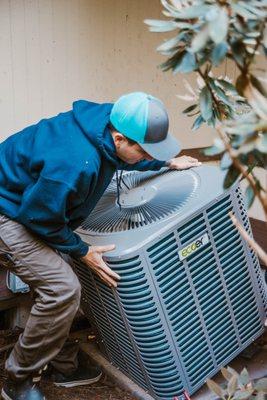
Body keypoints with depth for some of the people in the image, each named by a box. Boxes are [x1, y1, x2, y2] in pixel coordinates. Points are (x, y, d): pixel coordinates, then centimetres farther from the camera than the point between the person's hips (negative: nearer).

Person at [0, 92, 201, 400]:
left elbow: (125, 157, 15)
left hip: (28, 200, 9)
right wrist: (81, 252, -13)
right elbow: (40, 217, -24)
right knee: (62, 290, -16)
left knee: (57, 287, 12)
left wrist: (167, 162, 15)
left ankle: (63, 367, 30)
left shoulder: (108, 120, -11)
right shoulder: (76, 163, -38)